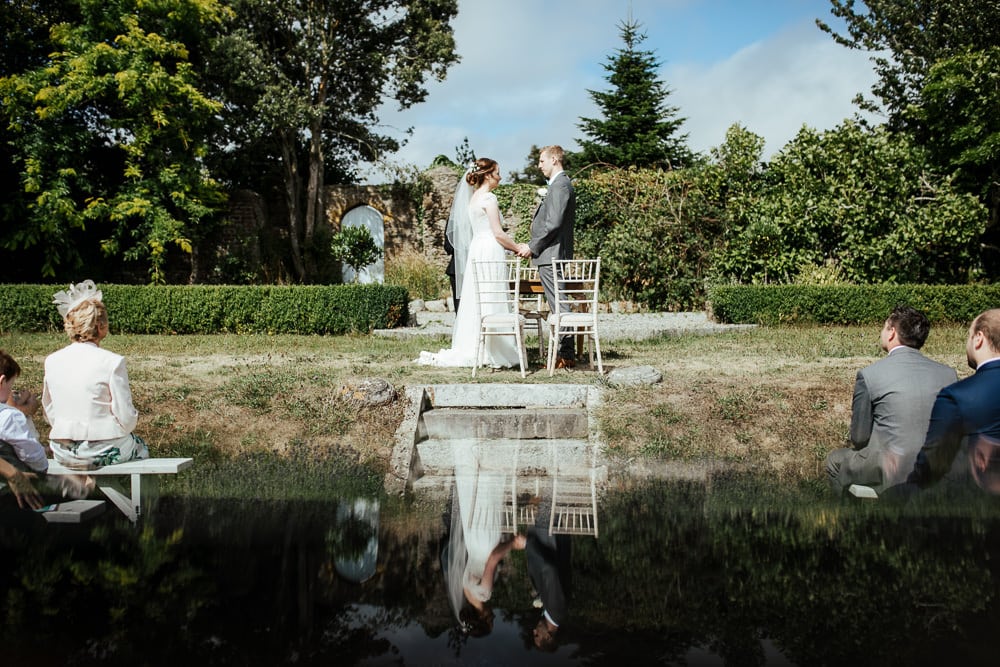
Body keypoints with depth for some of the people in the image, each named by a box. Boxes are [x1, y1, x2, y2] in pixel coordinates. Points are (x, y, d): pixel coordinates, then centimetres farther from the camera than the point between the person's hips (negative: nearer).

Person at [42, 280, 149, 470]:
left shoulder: (52, 361, 0)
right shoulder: (112, 362, -16)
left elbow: (50, 414, 9)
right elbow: (127, 419, -13)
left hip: (62, 454, 5)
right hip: (101, 452, -5)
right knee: (140, 447, 29)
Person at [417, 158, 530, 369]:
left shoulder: (474, 197, 16)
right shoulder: (489, 198, -11)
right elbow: (498, 233, -14)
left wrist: (514, 246, 17)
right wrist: (518, 248, -2)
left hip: (477, 251, 9)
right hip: (490, 251, -9)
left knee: (476, 302, 10)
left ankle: (471, 349, 11)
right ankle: (490, 353, -4)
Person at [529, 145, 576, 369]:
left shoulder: (561, 185, -13)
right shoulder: (559, 184, 20)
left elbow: (554, 223, -21)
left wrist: (532, 246, -14)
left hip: (551, 255, -11)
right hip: (551, 255, 11)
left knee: (558, 304, -9)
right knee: (558, 304, 11)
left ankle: (566, 355, -7)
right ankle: (566, 352, 15)